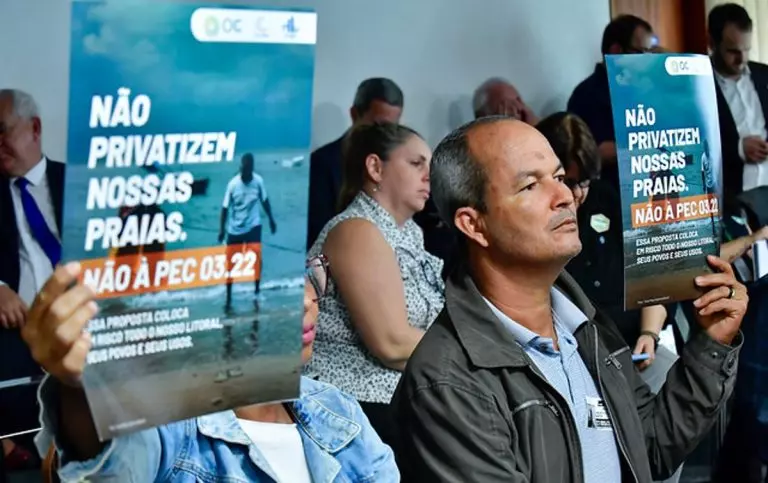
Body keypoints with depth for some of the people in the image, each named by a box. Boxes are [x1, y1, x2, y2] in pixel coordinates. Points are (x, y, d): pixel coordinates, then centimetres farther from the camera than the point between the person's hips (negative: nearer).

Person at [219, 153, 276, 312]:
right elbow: (225, 207, -6)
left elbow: (264, 200, 5)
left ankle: (256, 293, -4)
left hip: (253, 226, 0)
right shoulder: (233, 184, -15)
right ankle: (228, 297, 20)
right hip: (234, 228, 0)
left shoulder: (258, 181, -11)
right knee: (230, 262, 5)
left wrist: (271, 219, 12)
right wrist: (222, 229, -7)